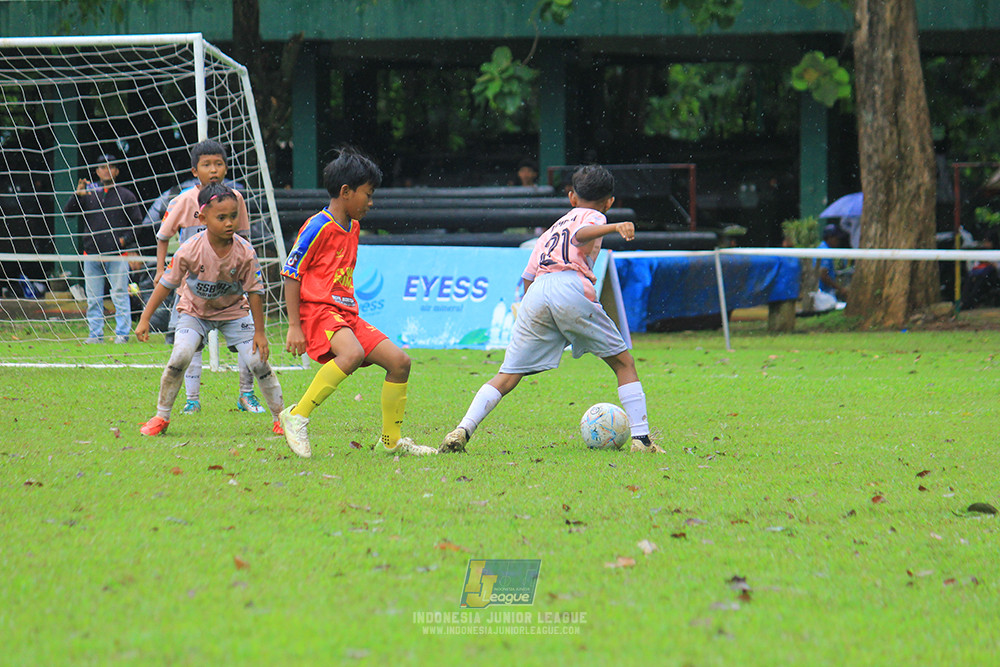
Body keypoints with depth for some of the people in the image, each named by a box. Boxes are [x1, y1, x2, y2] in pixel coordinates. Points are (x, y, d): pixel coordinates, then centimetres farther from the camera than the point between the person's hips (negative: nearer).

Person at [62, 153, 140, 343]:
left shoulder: (126, 195, 8)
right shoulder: (89, 192, 12)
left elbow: (136, 224, 8)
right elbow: (67, 211, 5)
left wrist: (124, 239, -8)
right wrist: (77, 195, -12)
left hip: (117, 255, -3)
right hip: (92, 254, 3)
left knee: (120, 296, -6)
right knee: (93, 299, 4)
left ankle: (122, 333, -2)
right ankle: (95, 334, 9)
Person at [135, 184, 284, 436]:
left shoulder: (245, 252, -22)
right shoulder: (190, 250, -26)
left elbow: (254, 292, -11)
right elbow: (166, 284, -14)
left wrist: (259, 332, -9)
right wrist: (144, 319, -13)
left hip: (233, 311, 1)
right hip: (195, 311, -1)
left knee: (257, 360, -10)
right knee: (180, 356, -23)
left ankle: (280, 416, 9)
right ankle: (161, 417, -6)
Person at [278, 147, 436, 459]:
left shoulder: (353, 228, 16)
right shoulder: (318, 227, -11)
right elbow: (291, 274, -11)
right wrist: (294, 326, -15)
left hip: (347, 315, 9)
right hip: (317, 310, -9)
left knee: (399, 361, 1)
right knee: (352, 354, -36)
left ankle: (392, 440, 14)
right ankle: (296, 416, -27)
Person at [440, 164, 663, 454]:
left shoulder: (550, 230, 36)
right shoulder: (594, 216, 19)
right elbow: (582, 234, -6)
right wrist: (614, 227, -20)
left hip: (535, 294, 5)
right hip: (570, 287, -5)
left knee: (506, 377, 5)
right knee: (624, 364, 8)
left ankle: (462, 430, -12)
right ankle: (641, 438, -2)